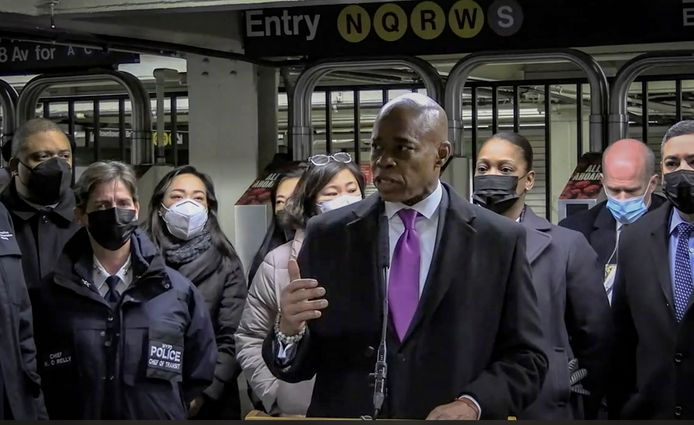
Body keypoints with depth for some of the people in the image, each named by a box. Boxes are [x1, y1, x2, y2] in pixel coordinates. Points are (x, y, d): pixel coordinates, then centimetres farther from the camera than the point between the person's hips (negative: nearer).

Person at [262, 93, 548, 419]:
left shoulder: (500, 240, -5)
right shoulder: (327, 235, -3)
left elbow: (526, 358, -4)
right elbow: (296, 365, -2)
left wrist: (472, 403, -20)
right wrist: (290, 330, -23)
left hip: (447, 416, -1)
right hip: (343, 415, 1)